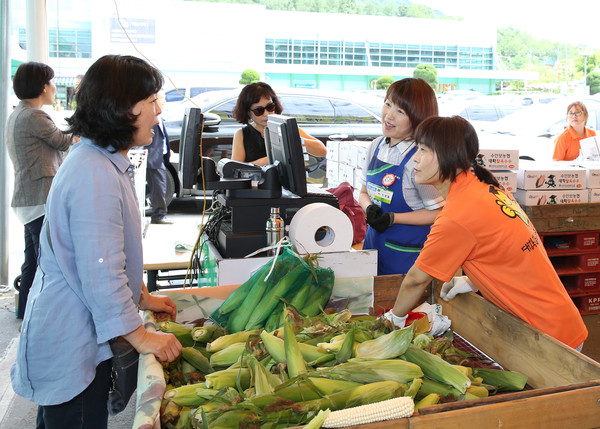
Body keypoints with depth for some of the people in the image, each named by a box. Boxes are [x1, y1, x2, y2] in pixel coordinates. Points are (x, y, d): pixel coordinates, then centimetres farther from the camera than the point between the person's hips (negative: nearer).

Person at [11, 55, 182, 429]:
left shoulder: (109, 164, 9)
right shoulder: (95, 174, -25)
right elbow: (101, 273, -27)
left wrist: (141, 297, 20)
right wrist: (141, 337, -19)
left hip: (87, 337, 10)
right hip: (70, 346, -10)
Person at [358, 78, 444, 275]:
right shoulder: (376, 146, 3)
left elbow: (438, 213, -14)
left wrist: (393, 218, -20)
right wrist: (369, 208, -9)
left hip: (406, 252, -6)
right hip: (374, 241, 6)